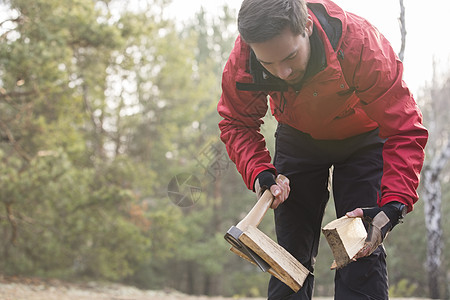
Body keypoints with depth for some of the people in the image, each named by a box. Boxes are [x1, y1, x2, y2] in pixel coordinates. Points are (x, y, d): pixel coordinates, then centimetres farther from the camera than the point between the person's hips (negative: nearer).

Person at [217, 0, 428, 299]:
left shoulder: (360, 43, -40)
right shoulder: (243, 59, -31)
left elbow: (405, 131, -35)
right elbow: (236, 124, -13)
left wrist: (395, 204, -47)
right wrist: (259, 171, -32)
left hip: (361, 137, -2)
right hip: (297, 138, 2)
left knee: (362, 251, -13)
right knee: (291, 251, 0)